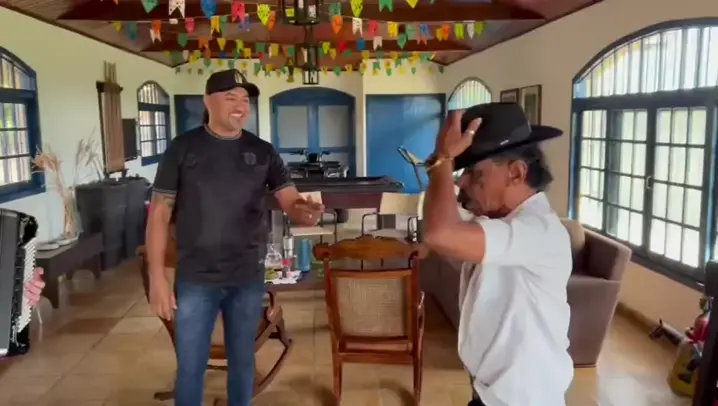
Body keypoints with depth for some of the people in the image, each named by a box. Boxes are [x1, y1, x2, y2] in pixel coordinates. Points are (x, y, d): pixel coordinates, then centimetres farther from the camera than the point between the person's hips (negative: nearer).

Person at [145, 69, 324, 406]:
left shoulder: (263, 152, 2)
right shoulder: (182, 148, -4)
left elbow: (291, 202, -4)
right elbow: (159, 214, -5)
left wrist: (306, 211, -30)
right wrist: (157, 278, -10)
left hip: (249, 279, 2)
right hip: (195, 280, -2)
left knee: (242, 361, 17)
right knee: (190, 367, 9)